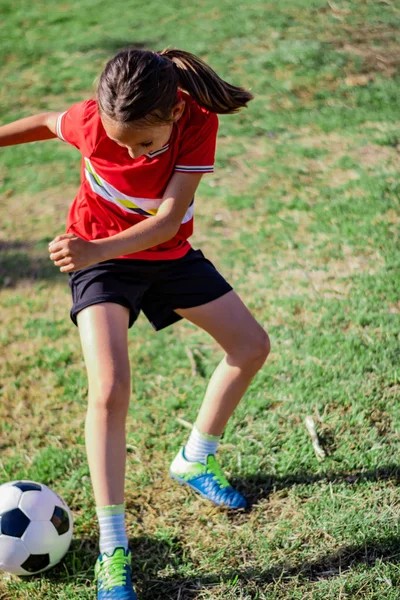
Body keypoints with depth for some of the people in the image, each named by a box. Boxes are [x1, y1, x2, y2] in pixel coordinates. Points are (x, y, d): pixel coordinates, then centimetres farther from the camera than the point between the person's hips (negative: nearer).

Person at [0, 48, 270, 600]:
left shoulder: (198, 121, -27)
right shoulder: (91, 121, -29)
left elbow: (169, 219, -31)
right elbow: (48, 123, -4)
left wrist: (98, 249, -45)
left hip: (169, 253, 4)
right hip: (99, 256, -3)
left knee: (252, 345, 9)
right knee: (110, 389, -21)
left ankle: (195, 460, 28)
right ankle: (112, 550, -14)